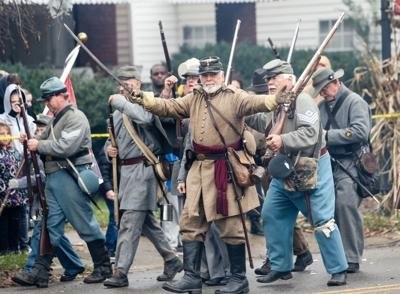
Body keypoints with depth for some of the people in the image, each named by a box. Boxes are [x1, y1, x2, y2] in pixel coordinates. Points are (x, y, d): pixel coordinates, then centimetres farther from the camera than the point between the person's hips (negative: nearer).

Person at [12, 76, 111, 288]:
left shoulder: (76, 118, -9)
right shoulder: (56, 120, 20)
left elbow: (65, 147, -20)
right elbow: (46, 142, 23)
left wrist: (39, 145, -13)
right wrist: (31, 141, 3)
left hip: (70, 177, -9)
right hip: (53, 177, 9)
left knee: (84, 223, -2)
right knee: (50, 225, 3)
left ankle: (103, 267, 9)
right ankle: (40, 272, -1)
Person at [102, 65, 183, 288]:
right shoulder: (119, 111, 15)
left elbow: (143, 117, -33)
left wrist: (120, 102, -23)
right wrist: (109, 148, 4)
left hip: (142, 168, -9)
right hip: (127, 169, 9)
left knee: (130, 222, -11)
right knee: (147, 221, 15)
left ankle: (121, 271, -11)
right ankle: (171, 260, 27)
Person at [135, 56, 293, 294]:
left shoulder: (234, 98, -7)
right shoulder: (194, 99, 12)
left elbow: (255, 103, -22)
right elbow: (169, 107, 12)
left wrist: (275, 100, -43)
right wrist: (146, 100, -4)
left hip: (227, 169, -6)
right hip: (201, 168, 6)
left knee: (231, 226, -1)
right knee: (191, 224, 6)